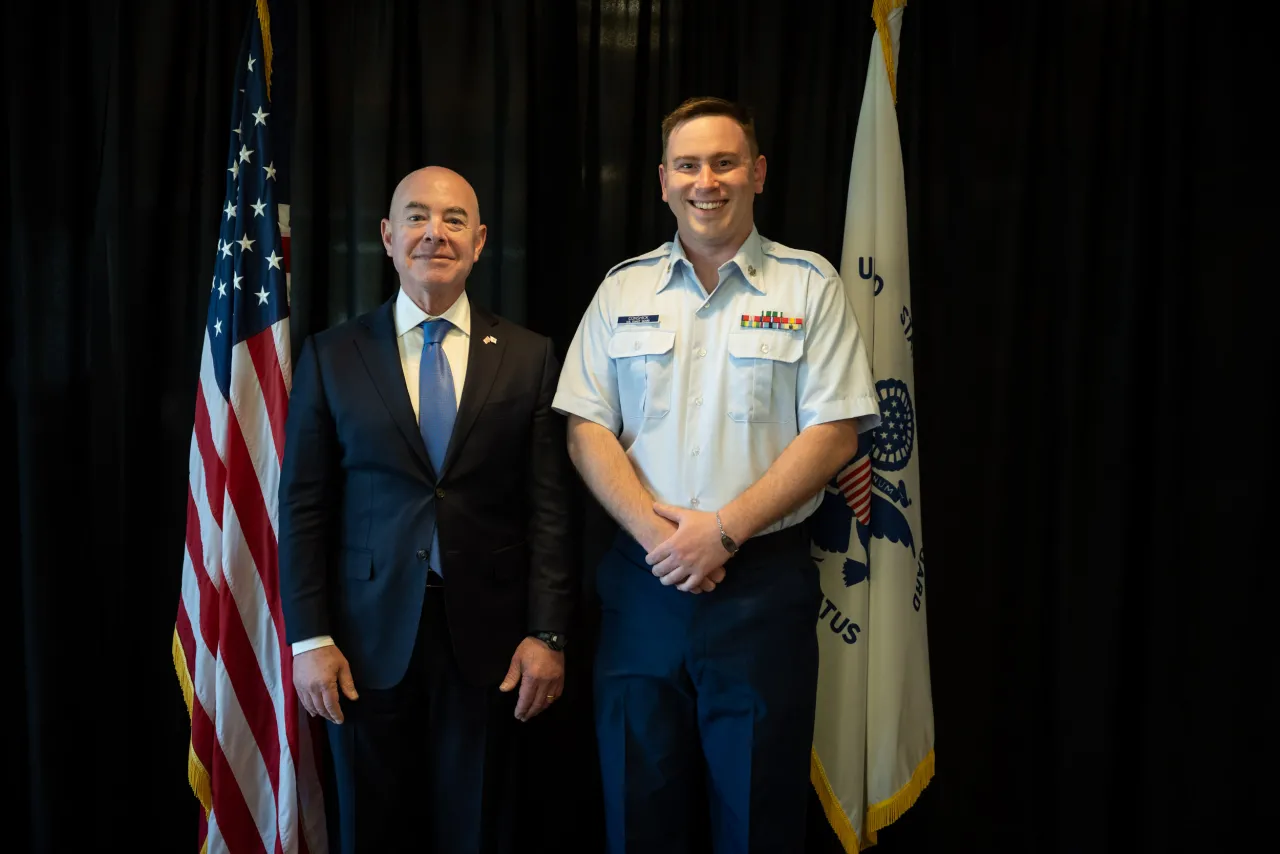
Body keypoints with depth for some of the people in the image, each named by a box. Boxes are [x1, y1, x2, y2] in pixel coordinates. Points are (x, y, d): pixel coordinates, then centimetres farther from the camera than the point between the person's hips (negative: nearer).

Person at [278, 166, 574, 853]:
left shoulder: (530, 357, 2)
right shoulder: (330, 356, 3)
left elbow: (549, 506, -1)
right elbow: (302, 506, 1)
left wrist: (547, 634, -5)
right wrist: (309, 639, -4)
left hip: (488, 640, 0)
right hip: (368, 639, 0)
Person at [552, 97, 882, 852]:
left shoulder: (810, 286, 1)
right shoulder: (622, 290, 8)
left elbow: (833, 434, -6)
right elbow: (587, 430, 3)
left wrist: (723, 529, -14)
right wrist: (657, 531, -11)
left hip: (765, 583, -2)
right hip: (644, 583, 2)